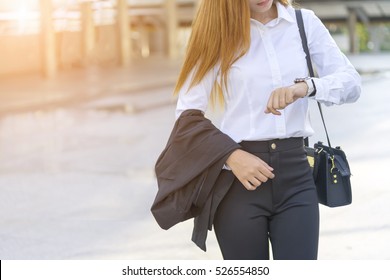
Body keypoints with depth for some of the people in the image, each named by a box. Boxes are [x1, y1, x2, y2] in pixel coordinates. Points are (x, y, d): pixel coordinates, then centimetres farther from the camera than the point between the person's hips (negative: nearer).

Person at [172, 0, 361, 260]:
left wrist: (305, 87, -23)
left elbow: (351, 82, -3)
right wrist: (230, 156, -17)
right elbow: (187, 114, -2)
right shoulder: (219, 32, 1)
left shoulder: (305, 23, 7)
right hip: (240, 178, -1)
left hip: (295, 173, 2)